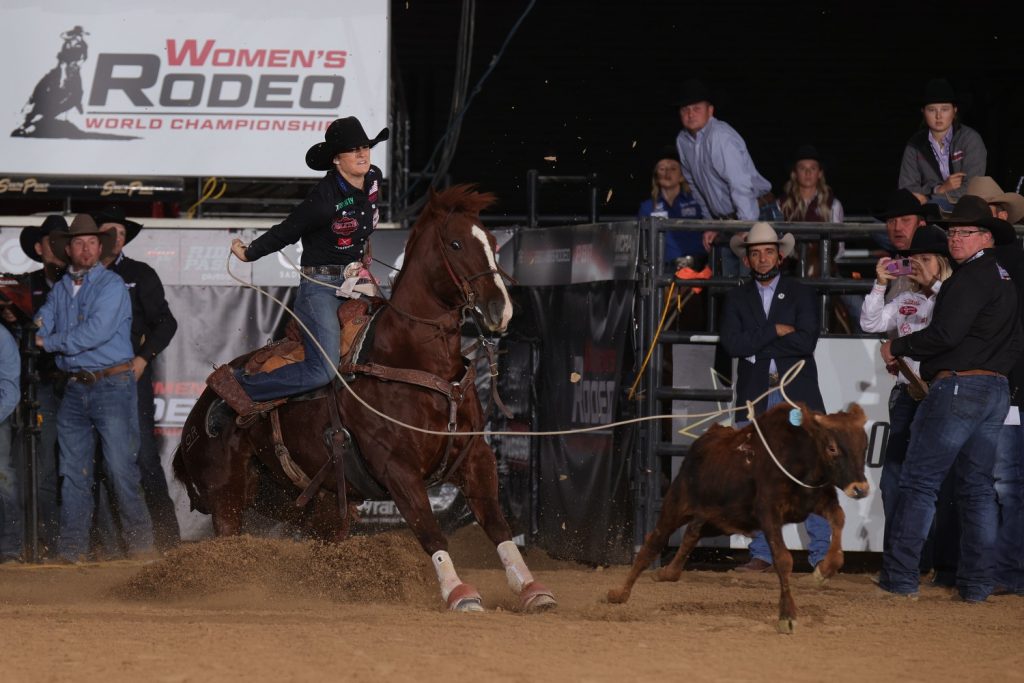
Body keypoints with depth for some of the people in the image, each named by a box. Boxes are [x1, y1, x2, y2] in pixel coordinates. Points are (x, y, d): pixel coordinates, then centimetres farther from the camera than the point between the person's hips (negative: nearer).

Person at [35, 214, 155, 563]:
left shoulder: (112, 286, -6)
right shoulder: (60, 289, 14)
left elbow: (96, 332, -17)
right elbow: (41, 326, 7)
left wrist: (51, 342, -10)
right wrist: (33, 329, -16)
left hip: (112, 385, -6)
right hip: (75, 388, 6)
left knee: (120, 466, -8)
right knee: (73, 471, 6)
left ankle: (139, 542, 0)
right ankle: (72, 547, 10)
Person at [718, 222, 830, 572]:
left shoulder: (801, 295, 5)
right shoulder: (736, 299, 11)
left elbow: (806, 341, -10)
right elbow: (732, 343, -5)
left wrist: (755, 345, -10)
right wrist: (776, 332, -11)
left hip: (798, 394, -2)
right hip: (756, 397, 2)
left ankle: (821, 553, 0)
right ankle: (762, 553, 9)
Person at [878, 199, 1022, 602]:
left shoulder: (971, 277, -11)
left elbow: (947, 333, -21)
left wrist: (897, 348, -7)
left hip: (958, 385, -9)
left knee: (920, 482, -5)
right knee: (978, 487, 9)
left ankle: (901, 576, -6)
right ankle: (976, 584, 6)